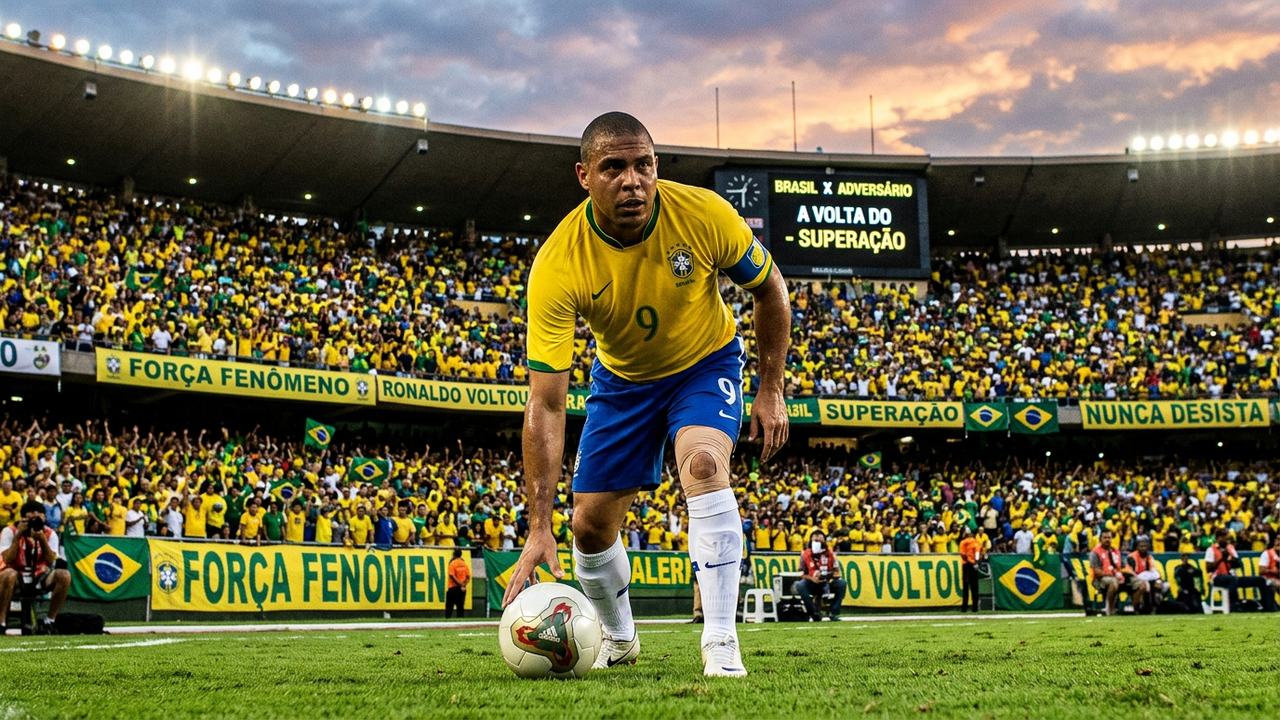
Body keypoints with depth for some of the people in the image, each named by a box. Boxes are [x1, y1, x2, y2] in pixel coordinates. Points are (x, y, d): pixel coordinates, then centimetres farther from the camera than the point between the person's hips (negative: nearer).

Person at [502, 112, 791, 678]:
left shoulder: (702, 213, -29)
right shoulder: (558, 266, -31)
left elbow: (770, 289, -7)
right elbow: (545, 405, -32)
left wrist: (770, 391, -9)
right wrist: (539, 529, -37)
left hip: (706, 363, -1)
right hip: (621, 377, 2)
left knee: (703, 463, -30)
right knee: (591, 524, 2)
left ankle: (721, 644, -24)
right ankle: (619, 640, 32)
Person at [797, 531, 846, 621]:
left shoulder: (830, 554, -1)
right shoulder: (805, 555, -4)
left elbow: (836, 571, -1)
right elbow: (801, 574, -4)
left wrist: (831, 576, -25)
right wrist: (811, 578, -24)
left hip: (827, 583, 1)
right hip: (812, 584, -1)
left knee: (841, 583, -26)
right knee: (800, 585, -32)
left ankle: (833, 613, -18)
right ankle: (814, 614, -25)